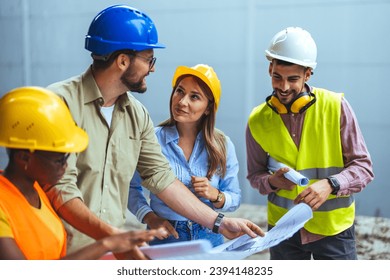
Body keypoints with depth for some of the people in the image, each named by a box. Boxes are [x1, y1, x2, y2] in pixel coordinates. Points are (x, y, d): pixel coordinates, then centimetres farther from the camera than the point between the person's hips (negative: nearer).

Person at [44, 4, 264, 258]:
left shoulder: (137, 115, 5)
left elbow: (161, 177, 8)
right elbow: (60, 190, -21)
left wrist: (220, 222, 4)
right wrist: (113, 236, -30)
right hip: (63, 249, -5)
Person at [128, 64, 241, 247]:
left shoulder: (223, 145, -5)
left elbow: (235, 199, 1)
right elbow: (132, 188, 0)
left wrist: (215, 195, -18)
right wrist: (150, 217, -14)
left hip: (209, 236, 2)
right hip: (165, 235, -2)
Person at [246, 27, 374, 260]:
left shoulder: (336, 106, -10)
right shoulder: (258, 121, -4)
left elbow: (363, 166, -8)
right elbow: (255, 175, 6)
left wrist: (330, 184, -26)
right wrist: (272, 181, -16)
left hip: (334, 227, -2)